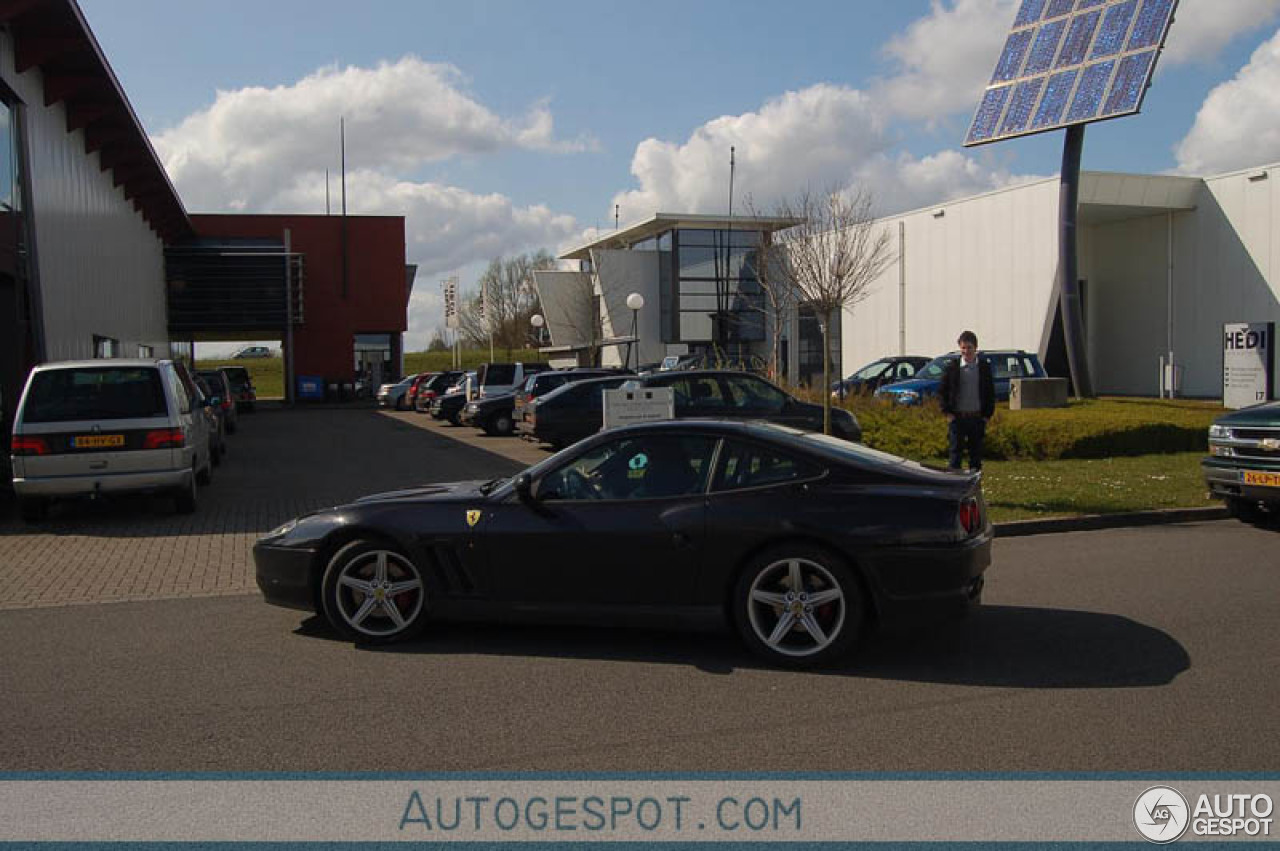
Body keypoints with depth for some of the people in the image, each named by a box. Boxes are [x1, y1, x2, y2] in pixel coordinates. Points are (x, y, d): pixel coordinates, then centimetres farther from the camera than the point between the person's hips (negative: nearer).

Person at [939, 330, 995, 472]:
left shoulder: (984, 367, 4)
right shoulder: (953, 367, 1)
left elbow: (991, 393, 8)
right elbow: (943, 391, 5)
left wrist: (987, 415, 1)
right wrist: (947, 412, -4)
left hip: (978, 418, 1)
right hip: (957, 417, -1)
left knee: (976, 453, 7)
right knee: (955, 452, -1)